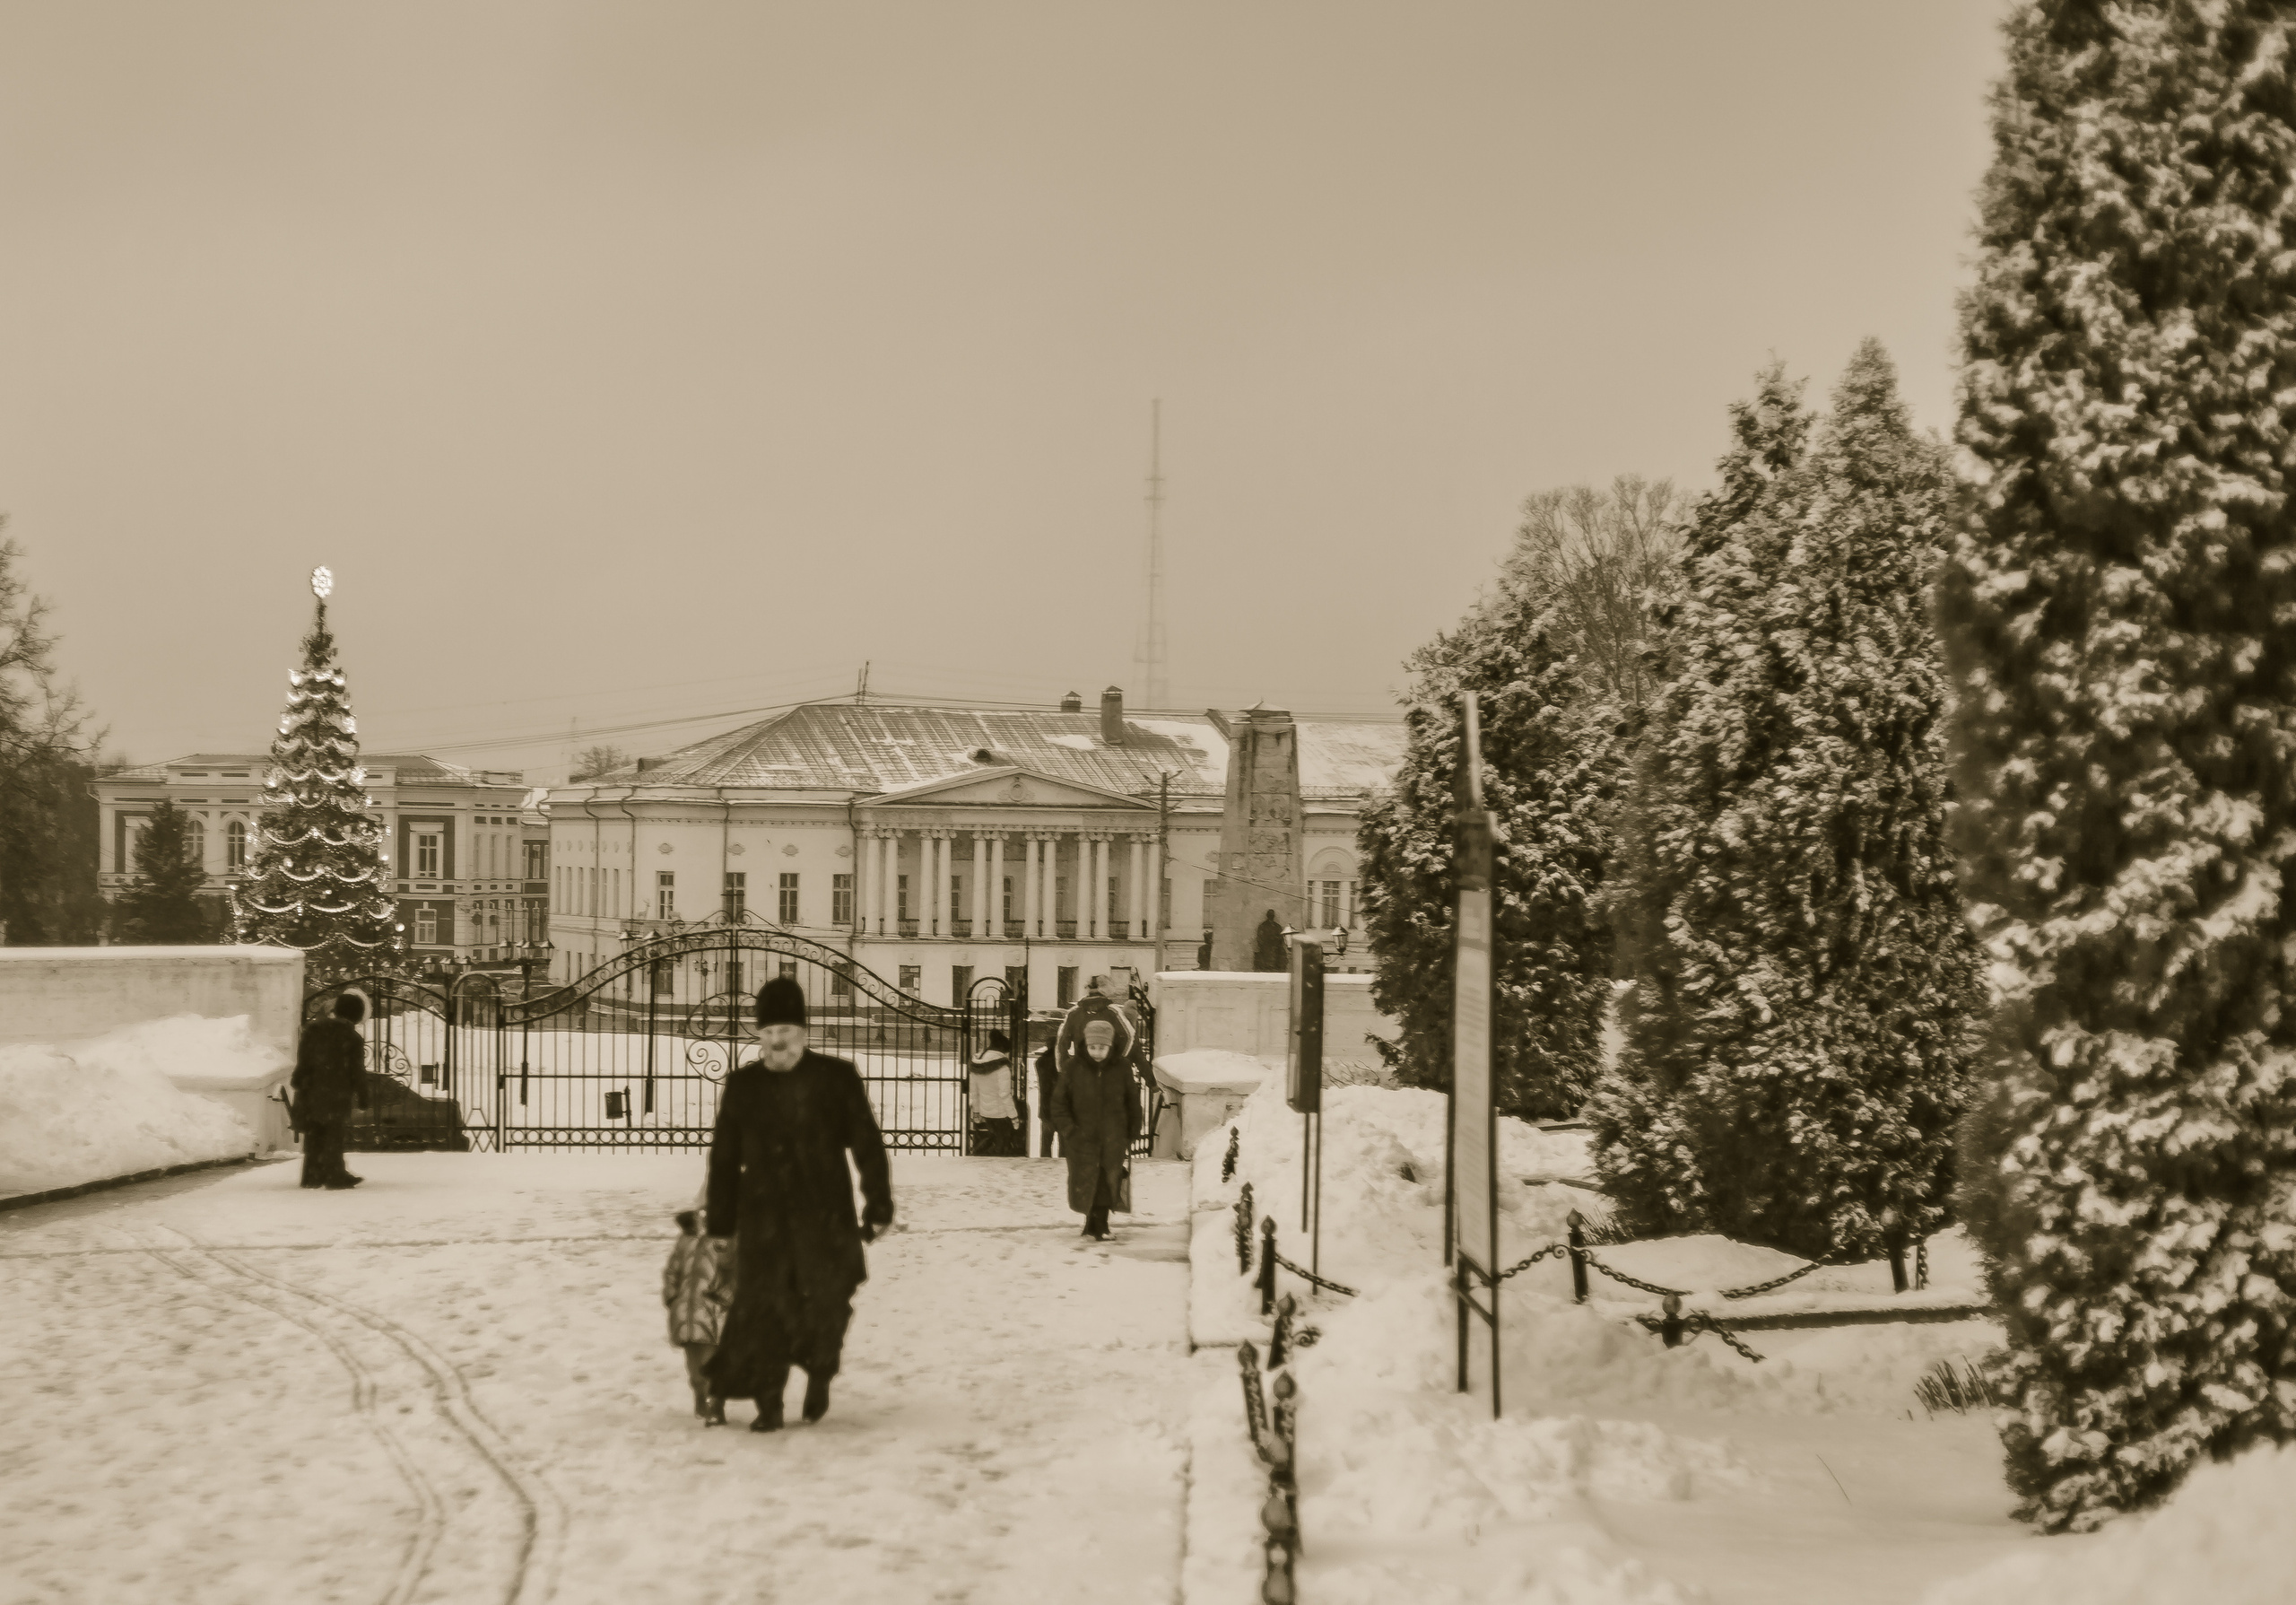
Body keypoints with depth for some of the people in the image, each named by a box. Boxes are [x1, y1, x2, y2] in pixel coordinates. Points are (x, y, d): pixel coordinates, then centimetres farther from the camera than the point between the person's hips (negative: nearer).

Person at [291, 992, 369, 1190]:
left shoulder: (313, 1029, 3)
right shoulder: (353, 1039, -7)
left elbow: (303, 1060, 6)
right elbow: (357, 1072, -5)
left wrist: (297, 1080, 18)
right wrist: (362, 1098, 2)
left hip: (311, 1090, 4)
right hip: (338, 1094, -4)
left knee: (314, 1136, 12)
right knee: (334, 1136, 3)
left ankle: (312, 1176, 15)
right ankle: (334, 1177, 2)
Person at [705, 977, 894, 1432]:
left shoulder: (836, 1078, 1)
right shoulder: (742, 1086, 7)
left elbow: (867, 1144, 3)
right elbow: (724, 1159, 13)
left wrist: (879, 1206, -1)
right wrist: (721, 1224, 13)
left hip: (826, 1217, -1)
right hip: (763, 1219, 1)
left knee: (825, 1302, -3)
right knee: (761, 1305, -5)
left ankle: (819, 1376, 26)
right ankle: (768, 1405, 4)